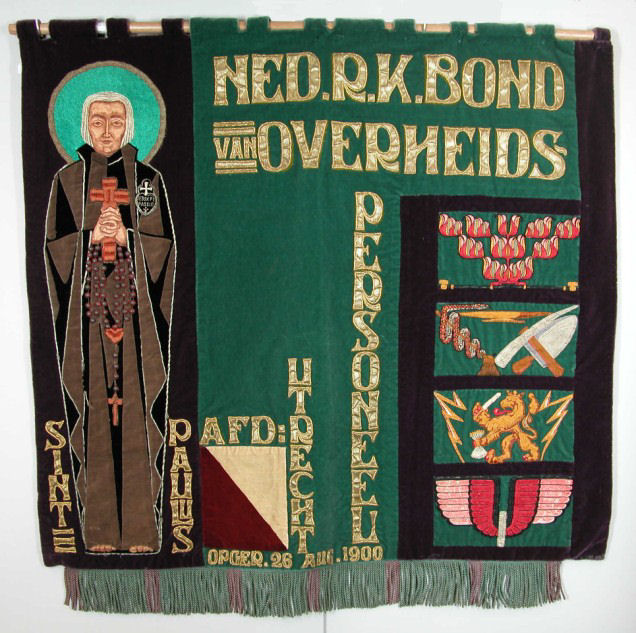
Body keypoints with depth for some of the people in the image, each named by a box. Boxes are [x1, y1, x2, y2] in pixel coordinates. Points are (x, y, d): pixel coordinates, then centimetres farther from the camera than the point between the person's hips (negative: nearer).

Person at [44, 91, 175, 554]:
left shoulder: (148, 180, 9)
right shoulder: (67, 180, 11)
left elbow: (165, 246, 4)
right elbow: (54, 247, 5)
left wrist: (125, 237, -11)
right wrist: (91, 236, -11)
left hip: (136, 311, 0)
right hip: (86, 309, 1)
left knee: (138, 413, -2)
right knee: (93, 414, 0)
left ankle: (142, 526, 6)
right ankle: (100, 529, 9)